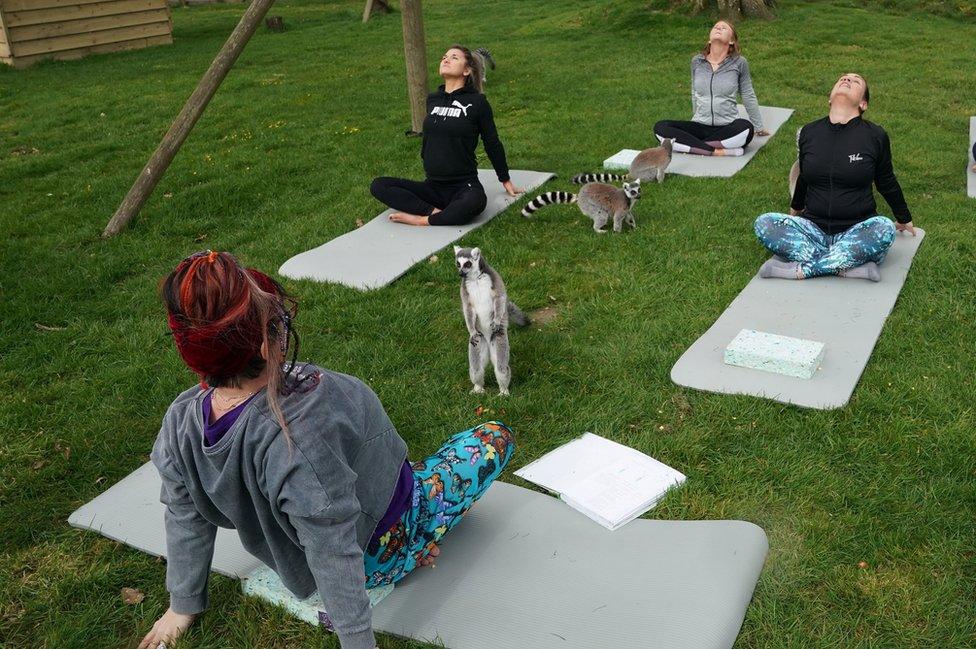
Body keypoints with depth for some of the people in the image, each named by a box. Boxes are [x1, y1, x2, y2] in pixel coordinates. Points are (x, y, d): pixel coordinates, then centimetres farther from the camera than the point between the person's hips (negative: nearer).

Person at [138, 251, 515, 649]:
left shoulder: (180, 422, -21)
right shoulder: (301, 433, -44)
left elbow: (184, 521, -6)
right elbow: (332, 555, -34)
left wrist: (184, 605, 10)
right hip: (380, 556, -6)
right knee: (495, 437, 7)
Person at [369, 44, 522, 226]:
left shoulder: (477, 102, -3)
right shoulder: (432, 100, 10)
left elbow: (492, 143, 5)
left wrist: (506, 181, 11)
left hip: (464, 186, -5)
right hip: (432, 186, 5)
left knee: (474, 202, -40)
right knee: (378, 186, -14)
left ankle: (422, 220, -22)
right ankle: (433, 211, -23)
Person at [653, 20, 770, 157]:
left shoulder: (739, 63, 0)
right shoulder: (697, 61, 7)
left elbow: (748, 96, 11)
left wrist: (759, 127, 18)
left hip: (727, 128, -2)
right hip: (700, 126, 2)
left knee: (746, 128, -36)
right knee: (660, 128, -22)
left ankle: (692, 145, -24)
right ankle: (717, 151, -29)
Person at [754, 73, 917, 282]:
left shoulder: (875, 136, -2)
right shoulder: (809, 132, 5)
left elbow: (886, 182, 12)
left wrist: (904, 219, 23)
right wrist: (795, 210, 34)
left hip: (857, 232, -2)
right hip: (814, 229, 2)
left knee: (884, 228, -35)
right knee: (764, 223, -24)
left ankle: (801, 268, -29)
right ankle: (848, 266, -29)